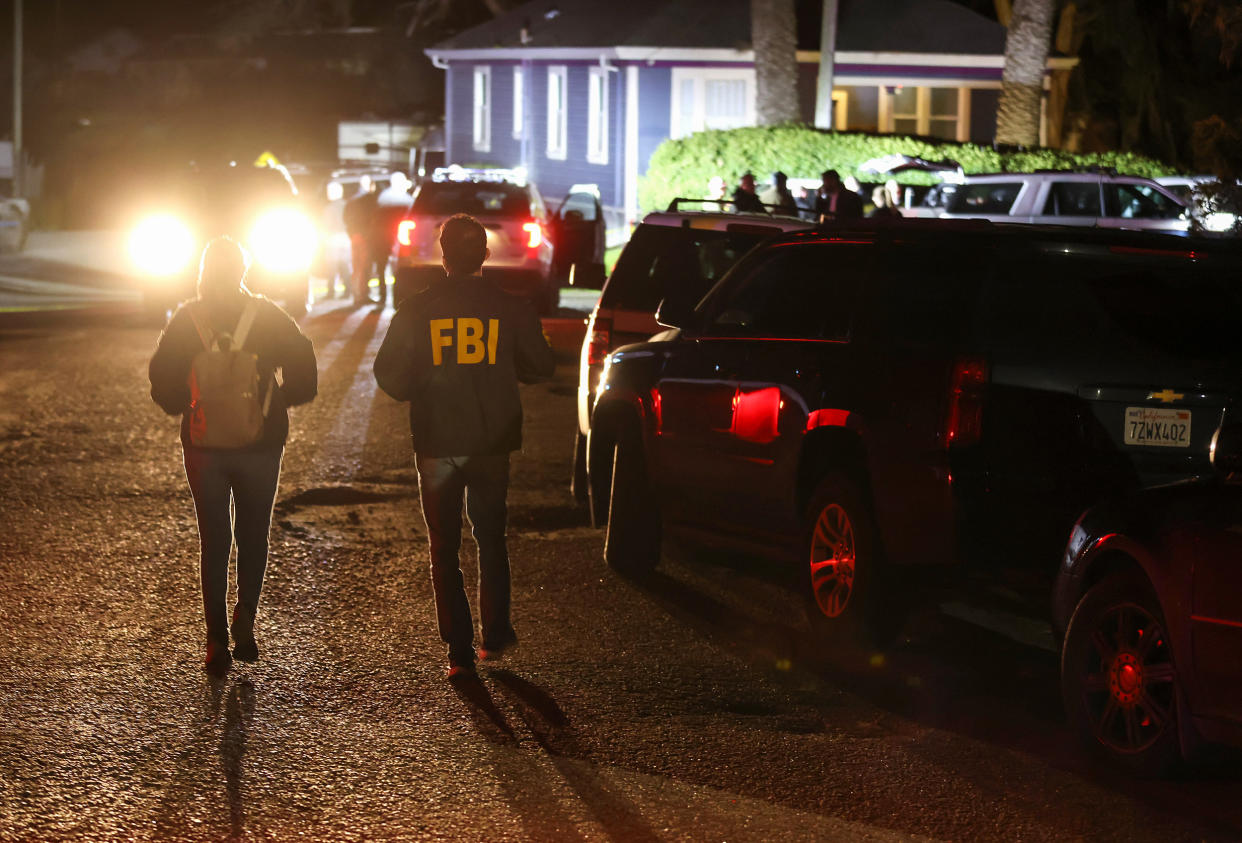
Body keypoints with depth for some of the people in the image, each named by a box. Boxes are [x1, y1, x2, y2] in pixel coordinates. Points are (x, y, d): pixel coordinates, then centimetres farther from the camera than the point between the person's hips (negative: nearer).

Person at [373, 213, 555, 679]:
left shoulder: (417, 310, -7)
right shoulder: (510, 308, -5)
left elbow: (389, 375, -5)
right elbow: (541, 366, 5)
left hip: (437, 444, -1)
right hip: (492, 443, 1)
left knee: (444, 547, 6)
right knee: (490, 537, 21)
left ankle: (459, 651, 1)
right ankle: (495, 633, 22)